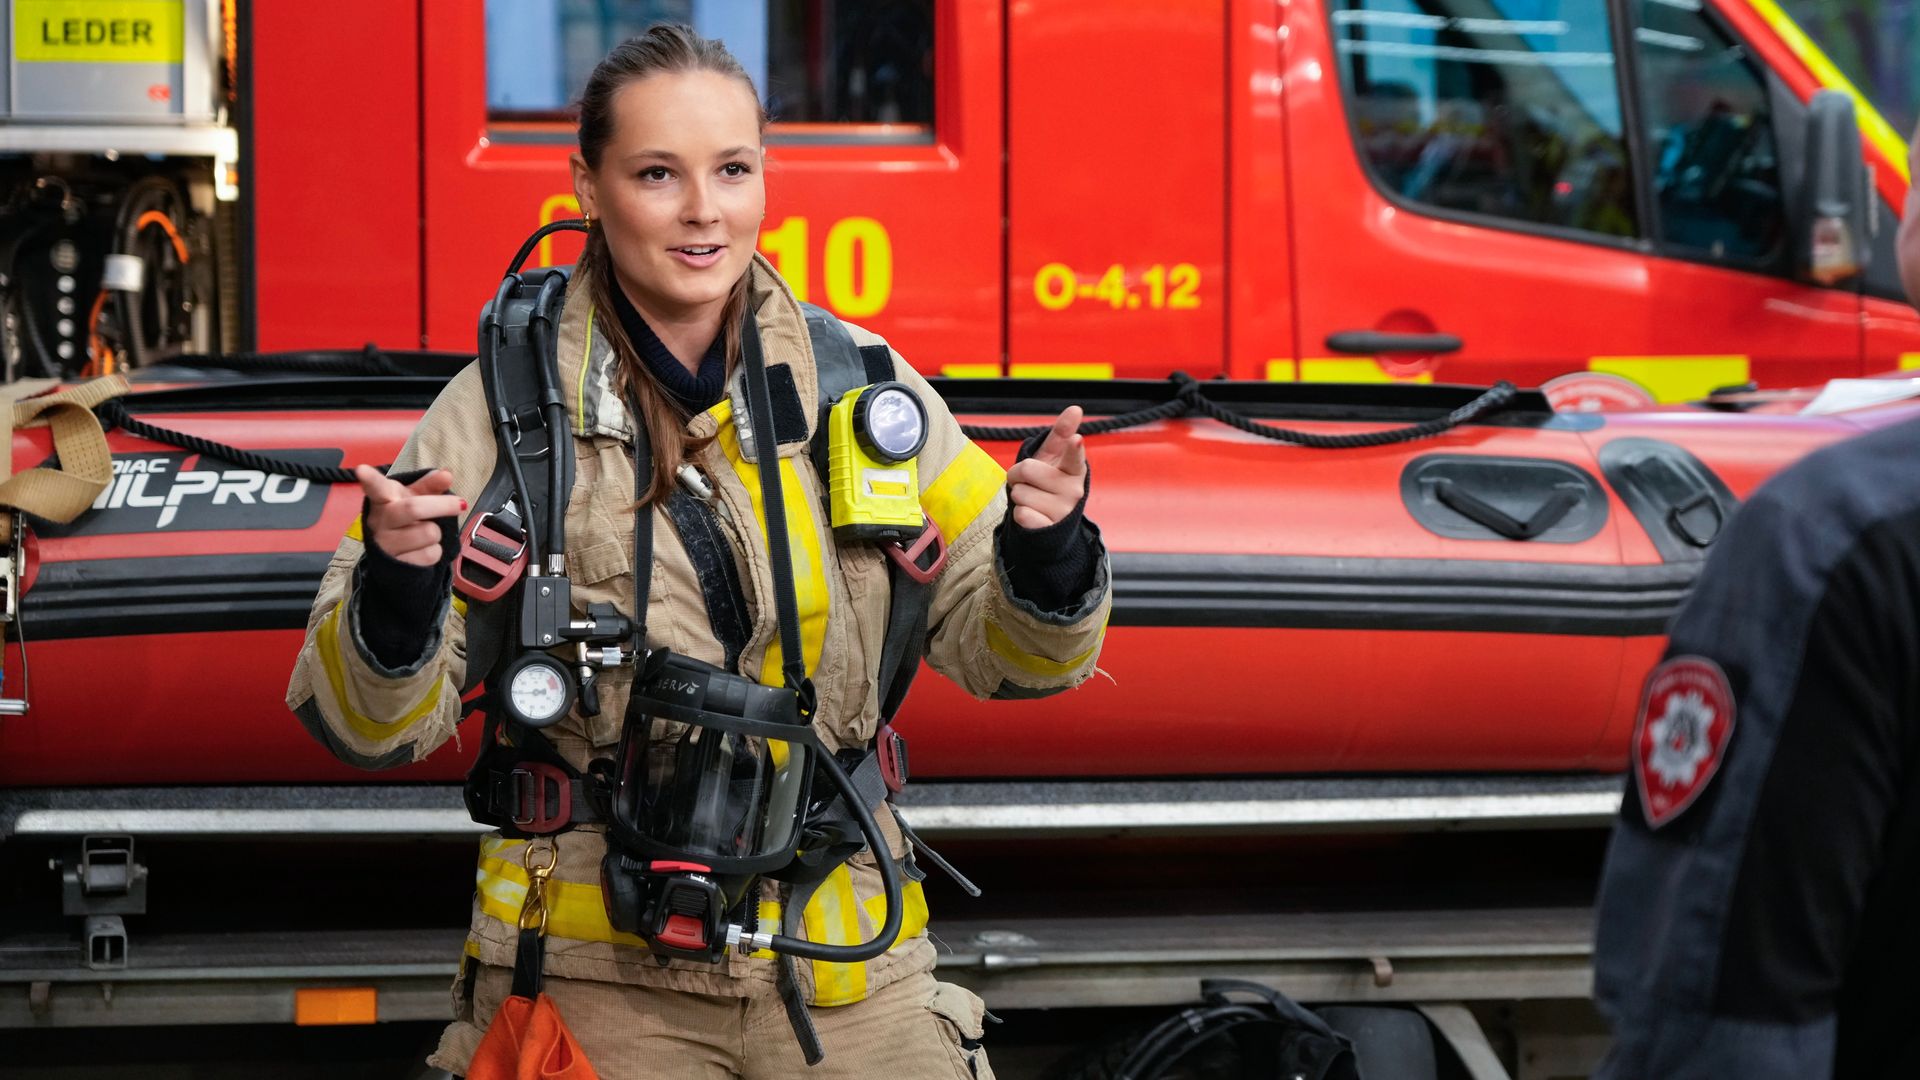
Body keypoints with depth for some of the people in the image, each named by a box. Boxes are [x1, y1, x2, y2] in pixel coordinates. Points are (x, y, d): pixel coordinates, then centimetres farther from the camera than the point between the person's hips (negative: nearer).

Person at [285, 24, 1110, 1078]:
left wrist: (1047, 554, -14)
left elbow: (999, 648, 6)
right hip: (595, 985, -2)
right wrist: (396, 592, -25)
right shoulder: (502, 409, -5)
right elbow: (368, 723, -5)